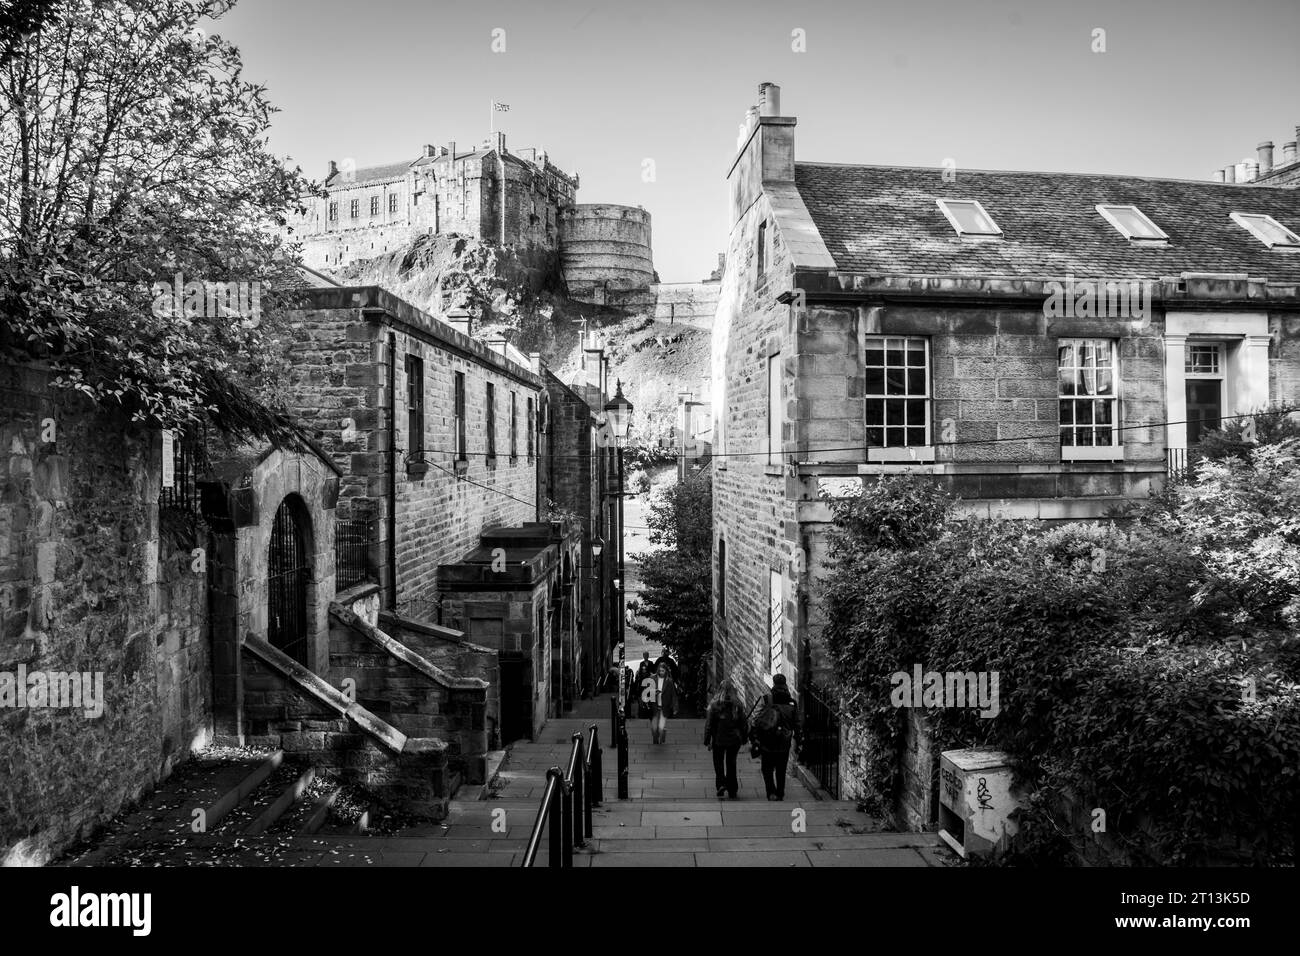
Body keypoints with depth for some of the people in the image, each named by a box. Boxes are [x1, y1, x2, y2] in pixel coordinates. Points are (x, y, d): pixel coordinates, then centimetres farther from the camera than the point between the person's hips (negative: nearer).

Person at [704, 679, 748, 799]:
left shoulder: (715, 704, -11)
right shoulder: (738, 705, -5)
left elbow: (709, 724, -8)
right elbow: (744, 723, 1)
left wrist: (707, 741, -1)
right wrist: (743, 739, 13)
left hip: (719, 739, -2)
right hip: (734, 740, 2)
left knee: (718, 762, 12)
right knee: (731, 763, 15)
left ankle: (721, 784, -9)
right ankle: (732, 791, 19)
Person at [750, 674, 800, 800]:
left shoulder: (766, 699, -7)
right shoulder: (791, 702, 1)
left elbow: (757, 720, -9)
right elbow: (796, 723, 5)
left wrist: (753, 738, -4)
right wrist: (797, 738, 15)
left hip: (767, 743, -2)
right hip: (784, 743, 2)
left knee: (767, 770, 9)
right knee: (781, 771, 17)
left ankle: (771, 793, -7)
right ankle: (780, 795, 23)